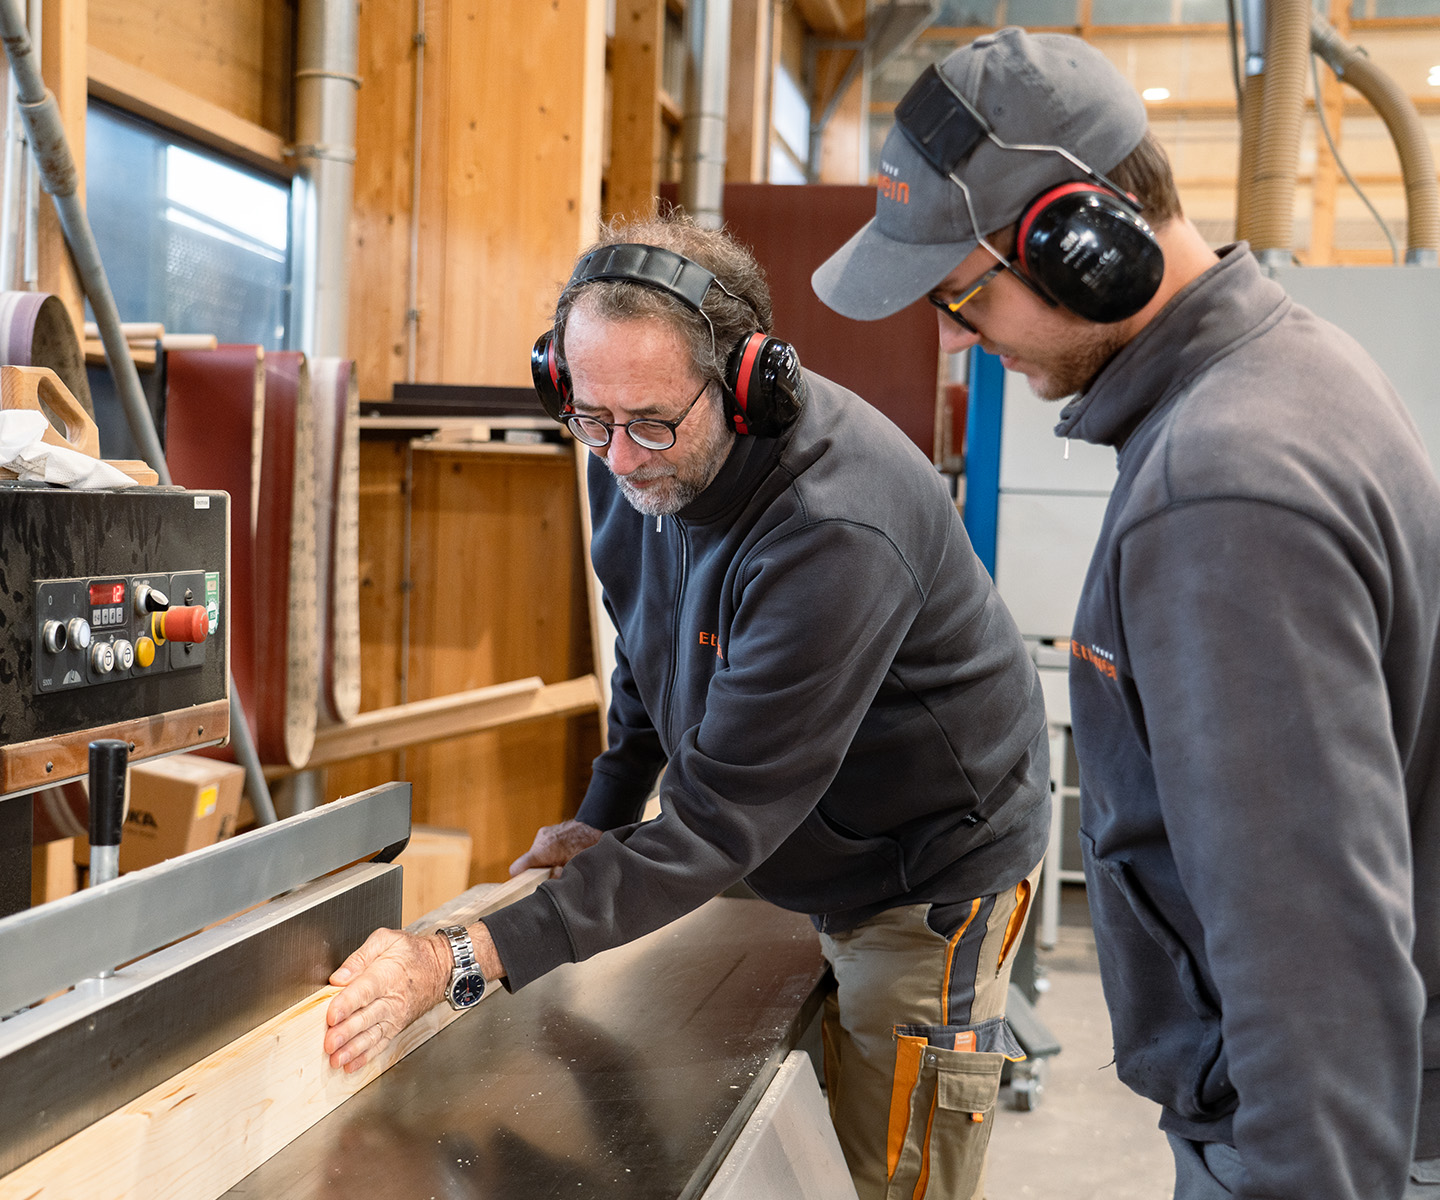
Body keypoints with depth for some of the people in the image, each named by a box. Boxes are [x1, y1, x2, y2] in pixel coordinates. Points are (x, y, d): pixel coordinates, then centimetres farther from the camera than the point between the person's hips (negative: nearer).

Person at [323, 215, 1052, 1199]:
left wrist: (465, 963, -38)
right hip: (798, 866, 7)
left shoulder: (836, 535, -36)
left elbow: (720, 823, -36)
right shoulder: (636, 460, -9)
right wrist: (606, 815, 7)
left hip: (932, 876, -7)